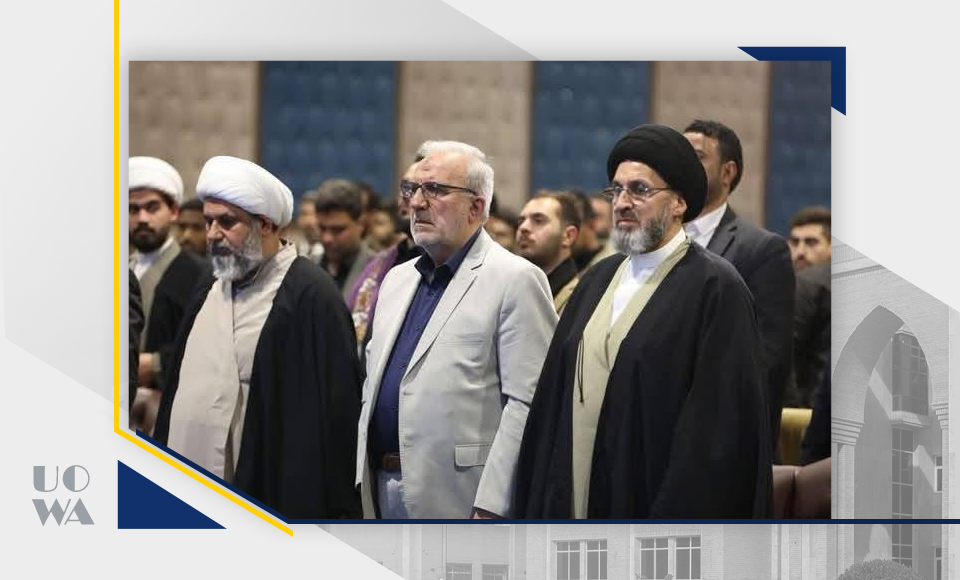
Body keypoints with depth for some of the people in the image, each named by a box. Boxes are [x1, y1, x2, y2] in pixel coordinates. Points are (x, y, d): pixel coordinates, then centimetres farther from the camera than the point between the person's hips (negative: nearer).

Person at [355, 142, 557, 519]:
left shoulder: (515, 280, -7)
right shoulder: (397, 281, 19)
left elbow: (527, 404, -14)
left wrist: (489, 508, -19)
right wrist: (362, 481, 12)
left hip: (459, 501, -7)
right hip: (384, 496, 7)